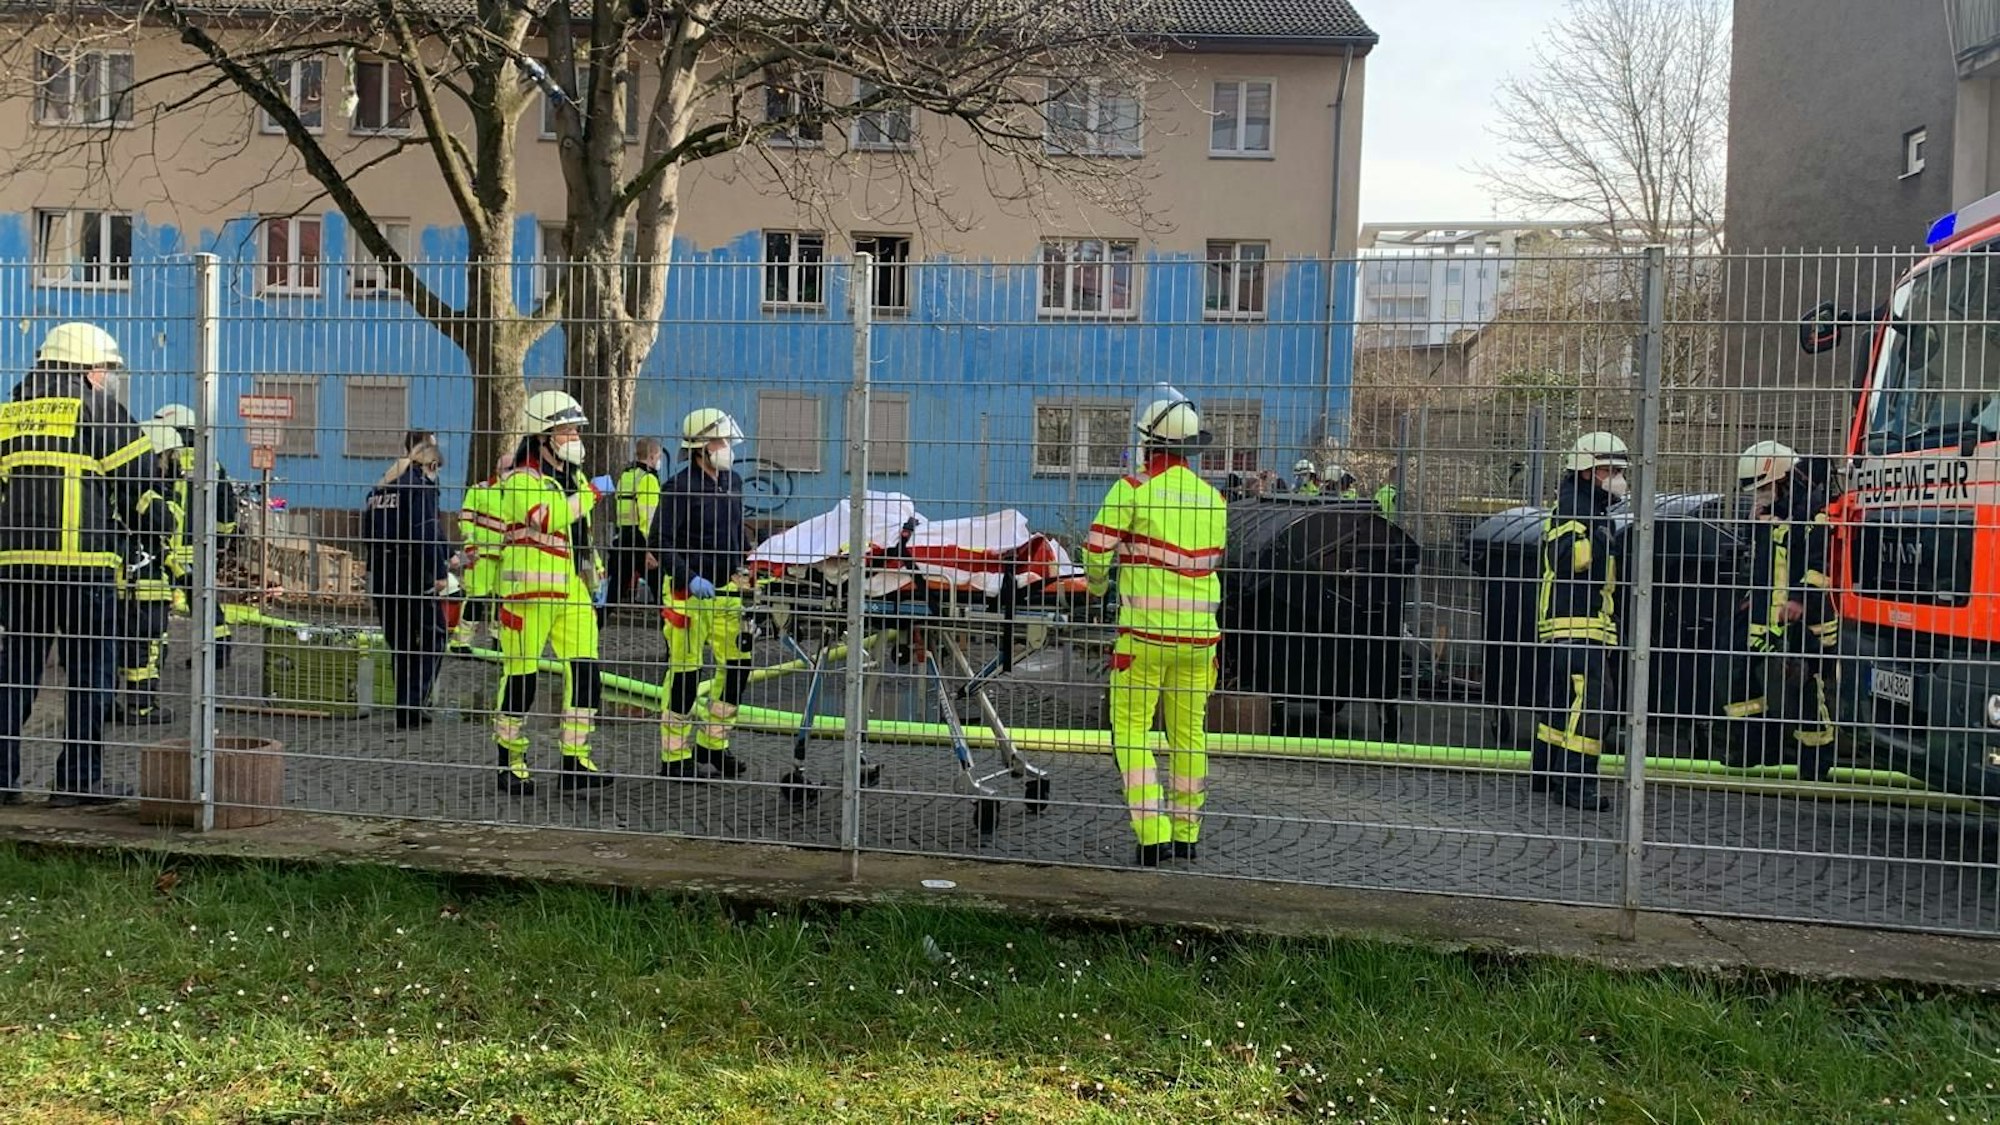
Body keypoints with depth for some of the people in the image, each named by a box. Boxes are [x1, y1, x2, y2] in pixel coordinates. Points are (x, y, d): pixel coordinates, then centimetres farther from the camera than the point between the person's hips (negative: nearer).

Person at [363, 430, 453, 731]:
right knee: (432, 638, 1)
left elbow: (368, 530, 17)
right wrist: (439, 571, -17)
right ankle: (412, 706, -8)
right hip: (412, 573, -8)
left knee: (399, 641, 15)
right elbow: (426, 531, -19)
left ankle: (407, 708, 17)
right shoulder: (420, 482, -10)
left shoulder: (382, 484, 16)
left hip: (380, 574, 8)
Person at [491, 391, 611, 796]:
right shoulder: (521, 480, -8)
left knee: (584, 672, 0)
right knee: (520, 675, -1)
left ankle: (576, 761, 6)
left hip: (573, 592, 7)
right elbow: (546, 518, -26)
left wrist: (595, 576, 23)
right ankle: (511, 762, 12)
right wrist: (590, 495, -19)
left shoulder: (575, 478, 18)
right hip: (529, 591, -7)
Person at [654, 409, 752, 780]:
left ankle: (712, 743, 22)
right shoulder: (680, 487, -12)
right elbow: (661, 542, -14)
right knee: (685, 671, -2)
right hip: (688, 593, -7)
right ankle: (675, 756, 9)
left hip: (726, 590, 7)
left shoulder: (733, 482, 11)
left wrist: (743, 568, 13)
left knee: (738, 664, 7)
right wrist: (691, 579, -23)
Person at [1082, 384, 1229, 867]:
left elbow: (1097, 547, -9)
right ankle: (1186, 834, 23)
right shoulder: (1213, 498, 6)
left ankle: (1153, 835, -4)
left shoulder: (1133, 489, -10)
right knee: (1190, 733, 13)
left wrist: (1098, 585, 11)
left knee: (1131, 728, 4)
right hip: (1199, 633, 5)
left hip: (1145, 632, -5)